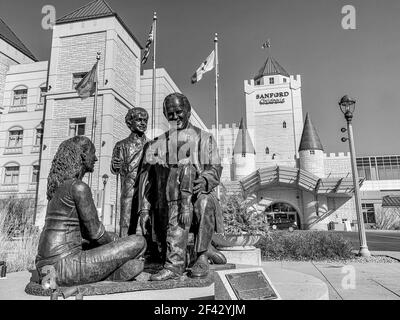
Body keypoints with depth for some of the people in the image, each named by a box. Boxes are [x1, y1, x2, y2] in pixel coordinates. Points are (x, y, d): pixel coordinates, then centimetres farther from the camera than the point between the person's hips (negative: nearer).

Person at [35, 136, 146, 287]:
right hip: (65, 266, -9)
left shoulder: (59, 186, 17)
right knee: (139, 242, -5)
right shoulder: (79, 187, -15)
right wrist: (113, 246, 11)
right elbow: (95, 231, -10)